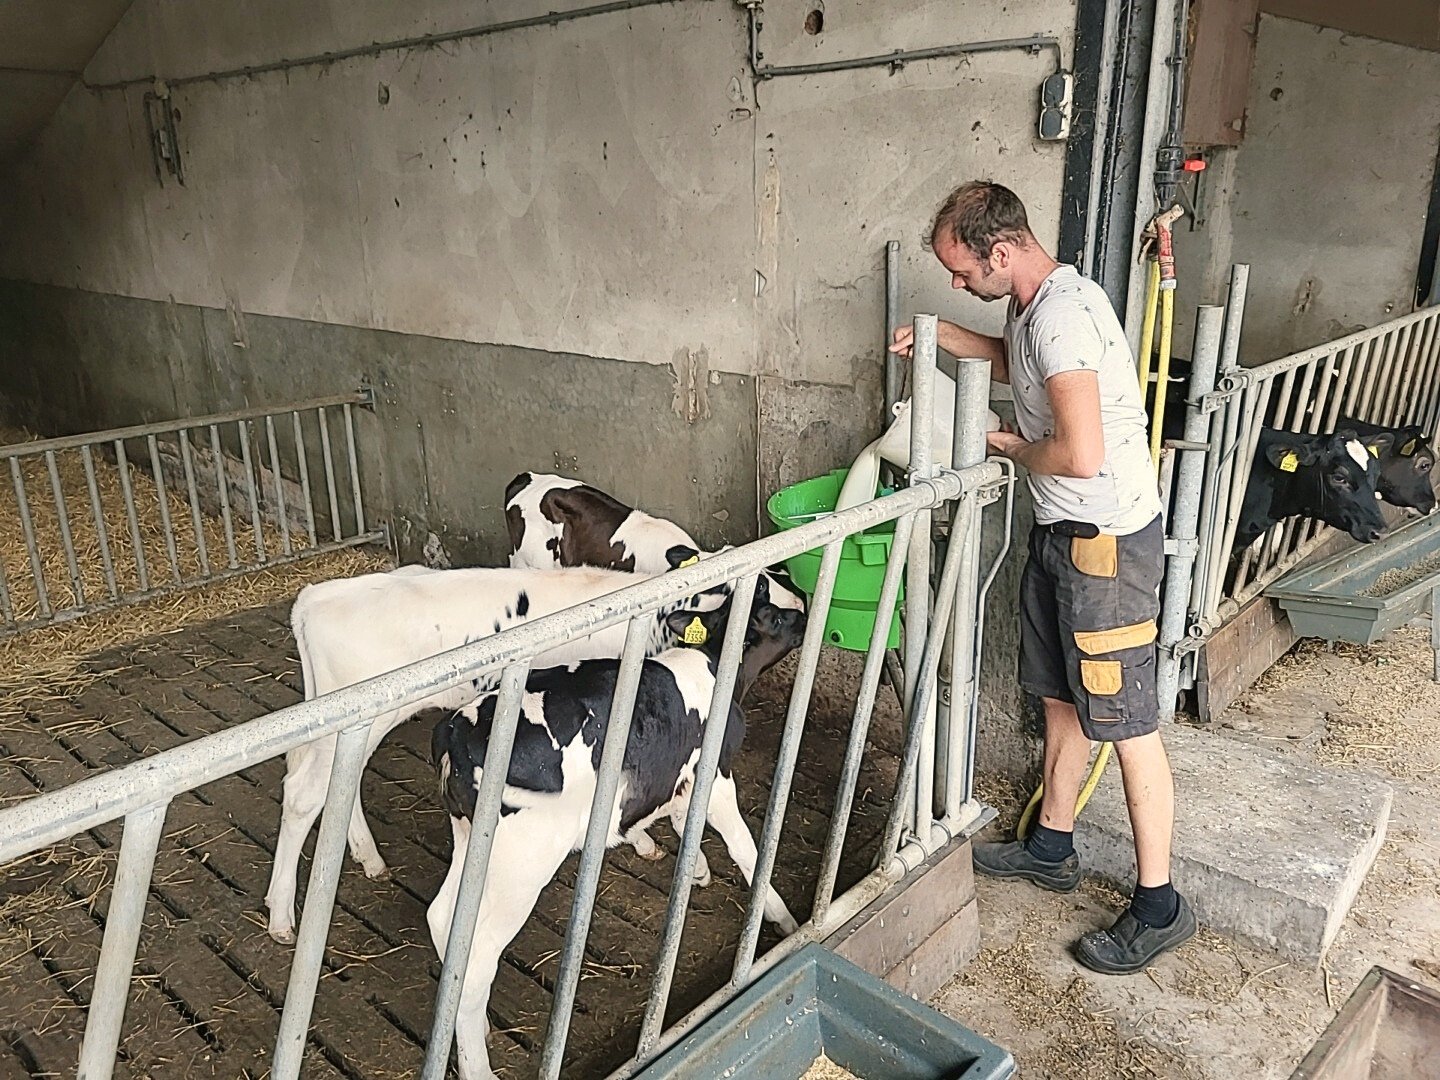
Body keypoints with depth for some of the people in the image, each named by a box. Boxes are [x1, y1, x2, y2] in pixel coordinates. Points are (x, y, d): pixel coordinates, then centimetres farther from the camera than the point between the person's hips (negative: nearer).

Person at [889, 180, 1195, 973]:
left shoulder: (1062, 314, -24)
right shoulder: (1033, 305, 7)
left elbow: (1081, 455, -32)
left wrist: (1009, 447, -12)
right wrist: (940, 336, 17)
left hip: (1108, 540, -10)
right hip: (1060, 530, 10)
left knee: (1125, 722, 0)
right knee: (1060, 697, 19)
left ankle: (1158, 905, 16)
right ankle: (1052, 848, 37)